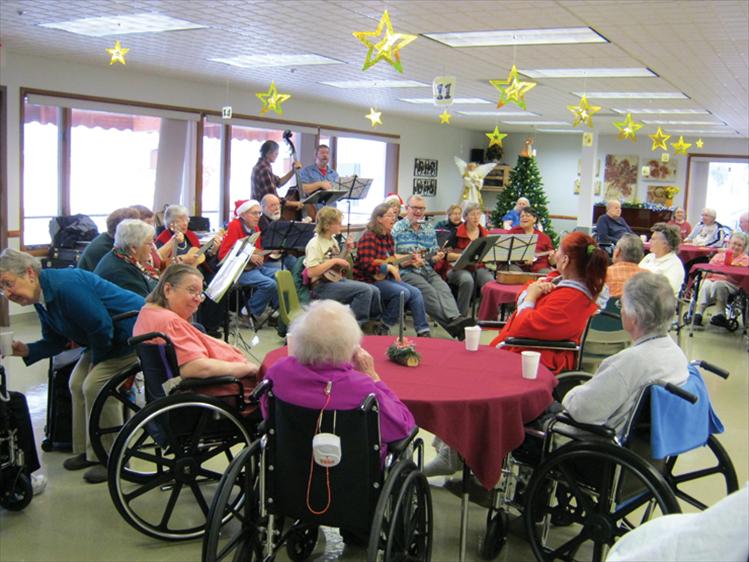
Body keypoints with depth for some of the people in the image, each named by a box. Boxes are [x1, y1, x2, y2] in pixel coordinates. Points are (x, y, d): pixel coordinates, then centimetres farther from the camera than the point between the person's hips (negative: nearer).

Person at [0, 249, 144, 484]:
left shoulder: (65, 286, -28)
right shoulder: (42, 298, 4)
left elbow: (102, 327, -27)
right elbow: (54, 341, 12)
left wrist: (96, 361, -11)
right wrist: (26, 350, -6)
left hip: (132, 332, -11)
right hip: (108, 340, 11)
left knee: (96, 386, -15)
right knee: (78, 383, 10)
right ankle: (87, 451, 24)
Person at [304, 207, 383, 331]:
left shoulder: (333, 241, 12)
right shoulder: (315, 244, -13)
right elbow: (311, 272, -23)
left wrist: (347, 251, 6)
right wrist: (334, 261, -20)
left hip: (336, 279, 8)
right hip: (322, 286, -8)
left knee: (374, 290, -5)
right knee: (365, 290, -23)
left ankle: (374, 323, 13)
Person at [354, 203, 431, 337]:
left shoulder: (388, 237, 12)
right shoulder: (369, 237, -16)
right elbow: (367, 265, -25)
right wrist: (389, 268, -20)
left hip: (386, 278, 9)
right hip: (369, 280, -9)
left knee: (416, 292, -7)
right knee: (403, 293, -26)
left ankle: (423, 331, -6)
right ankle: (384, 326, -7)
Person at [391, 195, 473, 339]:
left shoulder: (429, 229, 21)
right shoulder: (397, 228, 5)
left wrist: (437, 257, 0)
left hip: (428, 270, 5)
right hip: (406, 271, -5)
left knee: (443, 288, -27)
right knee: (428, 291, -31)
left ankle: (456, 319, -49)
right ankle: (452, 325, -44)